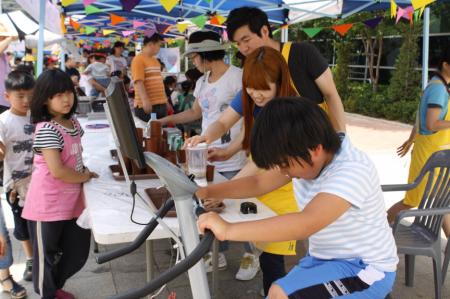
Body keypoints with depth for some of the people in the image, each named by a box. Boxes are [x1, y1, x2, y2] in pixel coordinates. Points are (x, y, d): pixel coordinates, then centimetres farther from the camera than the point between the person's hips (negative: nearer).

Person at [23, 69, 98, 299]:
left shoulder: (73, 123, 6)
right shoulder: (46, 130, -21)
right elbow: (57, 170, -25)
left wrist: (85, 170, 3)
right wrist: (84, 177, -10)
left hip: (72, 200, 8)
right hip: (48, 205, -8)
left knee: (78, 252, 19)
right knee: (47, 253, 12)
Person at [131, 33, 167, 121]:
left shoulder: (155, 60, 17)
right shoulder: (138, 60, -9)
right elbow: (138, 82, -18)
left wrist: (165, 99, 22)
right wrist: (145, 100, -27)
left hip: (161, 104, 8)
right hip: (146, 106, -8)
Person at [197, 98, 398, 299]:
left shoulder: (352, 171, -29)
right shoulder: (306, 158, -4)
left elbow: (305, 224, -42)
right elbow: (259, 183, 7)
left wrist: (228, 230, -43)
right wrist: (207, 191, -4)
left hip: (365, 269, -8)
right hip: (324, 259, 8)